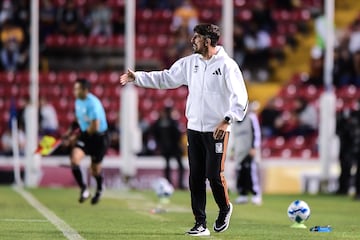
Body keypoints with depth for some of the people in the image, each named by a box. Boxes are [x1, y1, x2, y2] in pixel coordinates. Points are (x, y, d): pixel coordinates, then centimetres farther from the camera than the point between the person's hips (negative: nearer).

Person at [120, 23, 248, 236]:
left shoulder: (227, 65, -9)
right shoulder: (190, 63, 7)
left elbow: (240, 97, -12)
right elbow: (165, 78, 14)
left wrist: (227, 120, -21)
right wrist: (137, 77, 8)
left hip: (217, 130, -5)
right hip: (194, 128, 5)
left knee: (215, 175, -7)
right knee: (196, 178, 3)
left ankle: (225, 209, 21)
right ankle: (201, 224, 9)